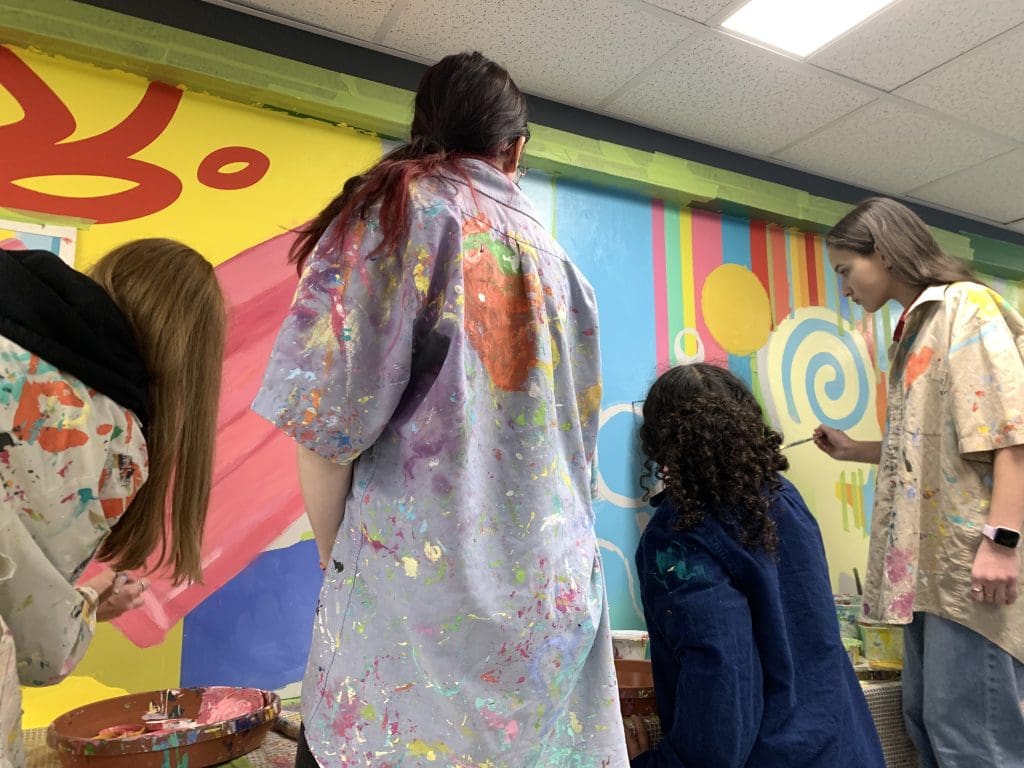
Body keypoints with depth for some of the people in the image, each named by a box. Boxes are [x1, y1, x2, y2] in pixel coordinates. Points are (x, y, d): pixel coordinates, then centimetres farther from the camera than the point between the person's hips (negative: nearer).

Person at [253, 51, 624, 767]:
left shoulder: (399, 204, -2)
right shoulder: (556, 258, 14)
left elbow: (329, 419, -11)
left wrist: (339, 565, 1)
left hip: (418, 593, -5)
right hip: (553, 596, 6)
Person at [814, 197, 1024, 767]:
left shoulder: (966, 305, -5)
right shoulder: (916, 328, 21)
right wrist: (854, 450, 15)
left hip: (971, 555, -9)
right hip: (932, 557, 9)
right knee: (926, 721, 12)